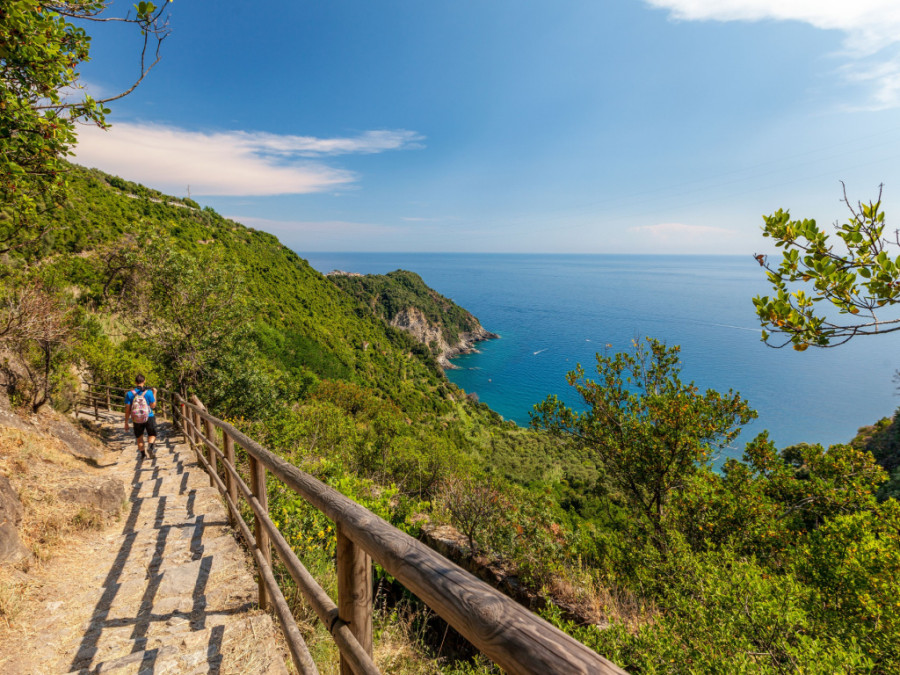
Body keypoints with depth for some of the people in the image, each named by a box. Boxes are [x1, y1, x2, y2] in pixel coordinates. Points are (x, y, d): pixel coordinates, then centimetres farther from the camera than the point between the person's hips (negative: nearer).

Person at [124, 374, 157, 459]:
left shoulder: (129, 393, -6)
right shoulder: (148, 392, -10)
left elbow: (127, 409, -5)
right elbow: (153, 406, -1)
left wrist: (126, 423, 3)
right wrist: (154, 394, 8)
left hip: (137, 420, 1)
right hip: (149, 417, -1)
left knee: (139, 437, 22)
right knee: (152, 435, 15)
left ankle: (143, 454, 22)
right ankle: (150, 446, -15)